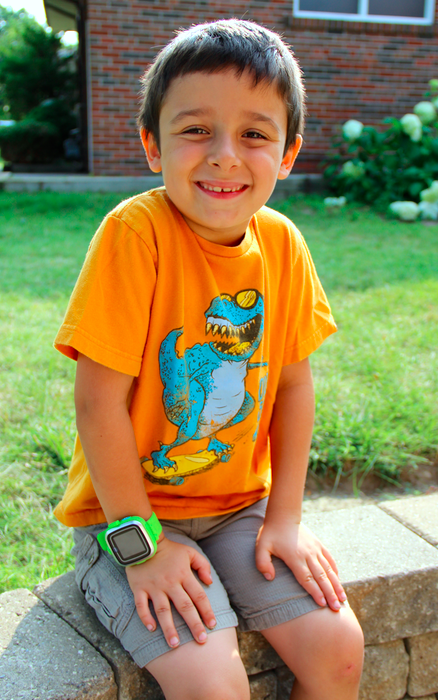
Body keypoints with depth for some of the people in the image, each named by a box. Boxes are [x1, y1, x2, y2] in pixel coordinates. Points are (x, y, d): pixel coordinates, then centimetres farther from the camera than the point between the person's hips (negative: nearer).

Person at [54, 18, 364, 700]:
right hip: (128, 513, -4)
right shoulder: (135, 232, -21)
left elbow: (294, 382, 2)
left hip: (240, 508, 5)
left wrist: (285, 517, 1)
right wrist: (139, 542, -15)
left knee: (339, 645, -4)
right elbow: (100, 400, -20)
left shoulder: (282, 243, -5)